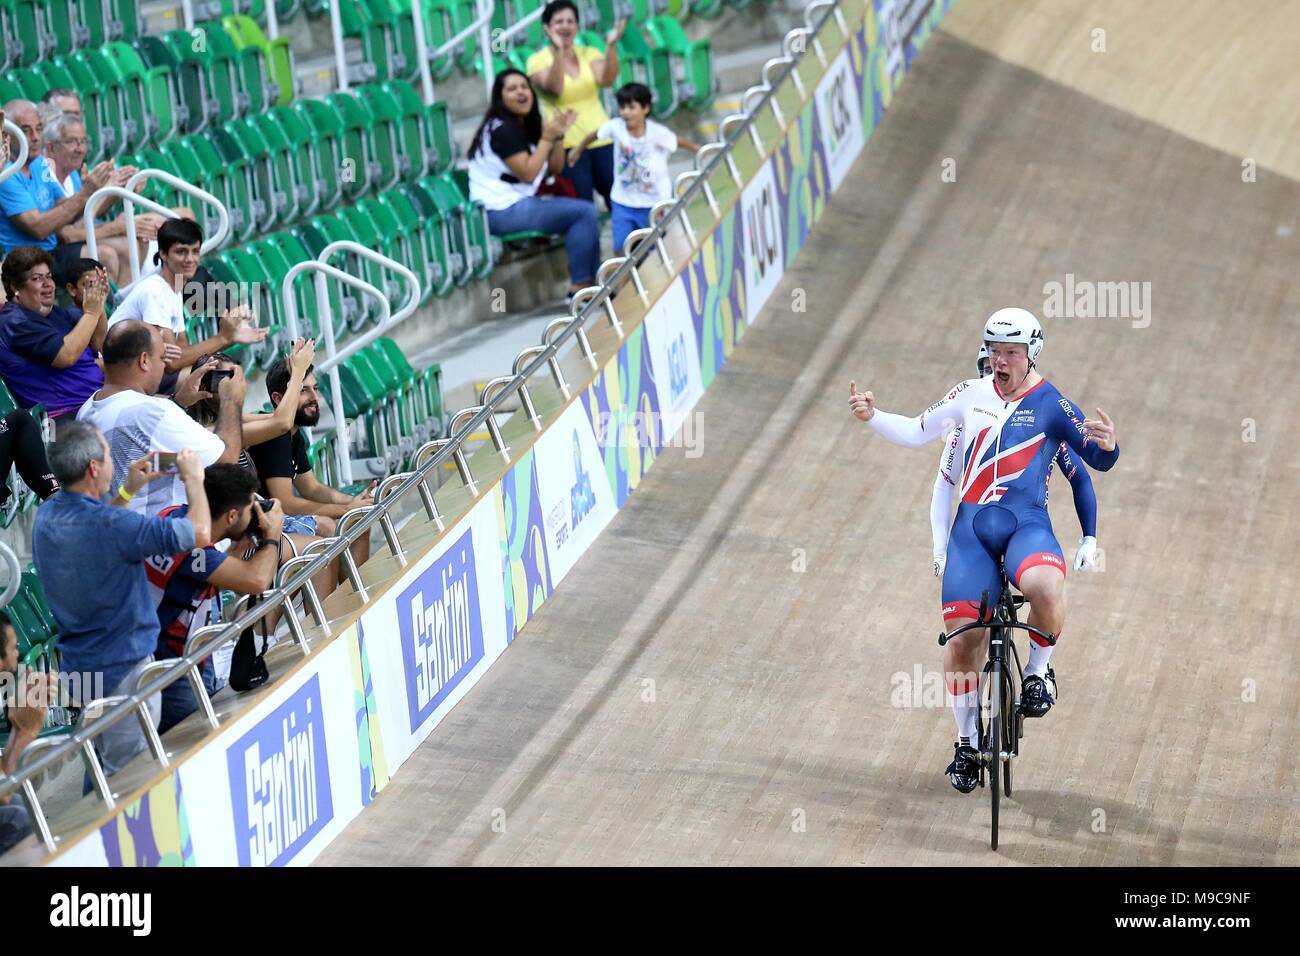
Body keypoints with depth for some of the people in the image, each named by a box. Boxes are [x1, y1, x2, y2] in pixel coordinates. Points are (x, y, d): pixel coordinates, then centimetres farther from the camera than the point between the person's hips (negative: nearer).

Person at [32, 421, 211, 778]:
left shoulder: (46, 517, 1)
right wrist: (193, 478, -6)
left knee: (101, 768, 23)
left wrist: (128, 491, 23)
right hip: (123, 670, -8)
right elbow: (200, 533, -22)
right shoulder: (112, 525, -26)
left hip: (77, 665, 8)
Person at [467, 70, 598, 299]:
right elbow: (527, 173, -19)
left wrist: (558, 136, 1)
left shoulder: (528, 126, 16)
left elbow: (555, 168, 14)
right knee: (584, 212, -17)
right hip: (502, 210, -10)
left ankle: (596, 280, 8)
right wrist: (546, 139, -13)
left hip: (520, 202, 10)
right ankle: (581, 286, -16)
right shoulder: (501, 129, -12)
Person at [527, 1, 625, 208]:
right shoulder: (538, 61, -2)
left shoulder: (590, 54, 7)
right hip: (567, 145, -3)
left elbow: (607, 80, -12)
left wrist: (611, 47, -25)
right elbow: (554, 88, -21)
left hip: (601, 141, 3)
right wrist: (558, 52, -32)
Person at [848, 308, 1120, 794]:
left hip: (1027, 524, -3)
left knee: (1046, 588, -36)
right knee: (962, 638, -2)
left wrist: (1106, 445, -24)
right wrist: (873, 417, 0)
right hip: (972, 525, 3)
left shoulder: (1051, 404, 0)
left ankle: (1038, 672, -7)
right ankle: (966, 743, 17)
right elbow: (915, 433, 16)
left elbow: (1098, 461, -1)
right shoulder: (971, 395, 8)